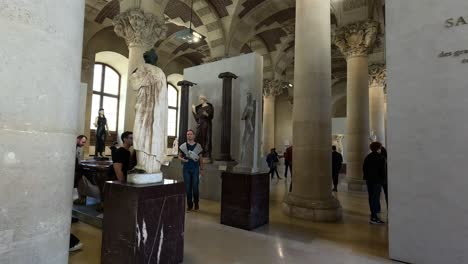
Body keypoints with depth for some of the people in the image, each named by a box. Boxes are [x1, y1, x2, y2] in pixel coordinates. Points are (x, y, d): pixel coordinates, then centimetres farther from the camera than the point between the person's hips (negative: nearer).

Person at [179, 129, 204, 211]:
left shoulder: (198, 146, 5)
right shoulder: (183, 146, 5)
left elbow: (200, 158, 10)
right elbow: (179, 156, 11)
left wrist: (201, 168, 6)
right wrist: (183, 159, -10)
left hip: (195, 168, -1)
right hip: (186, 168, 1)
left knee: (195, 187, -3)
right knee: (188, 187, 4)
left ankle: (196, 203, 17)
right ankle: (189, 205, 17)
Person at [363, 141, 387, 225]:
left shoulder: (367, 157, 8)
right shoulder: (381, 158, -9)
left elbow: (364, 168, 10)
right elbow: (382, 170, -10)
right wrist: (383, 179, -2)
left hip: (369, 180, 6)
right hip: (377, 180, -6)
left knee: (371, 197, 15)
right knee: (376, 197, -6)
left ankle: (374, 212, 28)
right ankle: (374, 217, -7)